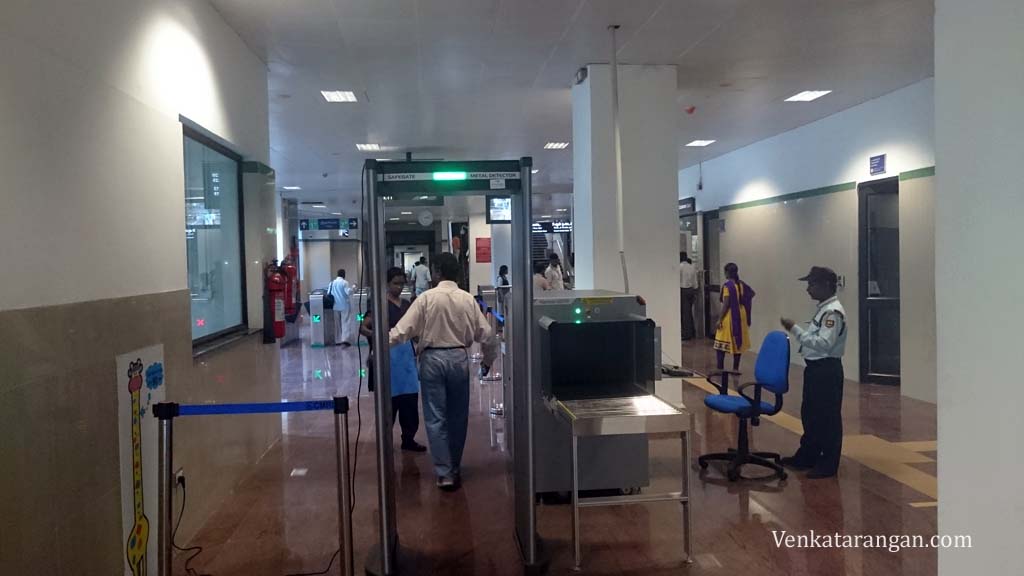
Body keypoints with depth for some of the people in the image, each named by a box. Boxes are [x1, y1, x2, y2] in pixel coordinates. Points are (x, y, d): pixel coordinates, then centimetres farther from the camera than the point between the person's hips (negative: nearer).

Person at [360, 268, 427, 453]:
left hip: (407, 353, 6)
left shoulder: (407, 305, 11)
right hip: (389, 354, -5)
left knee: (410, 398, 7)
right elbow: (362, 328, -10)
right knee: (391, 398, 2)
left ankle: (408, 439, 18)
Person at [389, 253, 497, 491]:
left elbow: (403, 330, -11)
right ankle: (455, 467, 26)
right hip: (459, 358, 2)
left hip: (432, 358, -2)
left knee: (435, 418, 4)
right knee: (458, 416, 15)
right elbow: (486, 333, 2)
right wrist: (487, 360, 18)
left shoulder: (427, 297, -8)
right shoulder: (468, 299, -1)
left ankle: (444, 473, 1)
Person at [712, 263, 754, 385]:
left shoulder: (727, 285, -15)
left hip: (729, 317, -7)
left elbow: (726, 304, -18)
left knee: (720, 346, -3)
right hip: (741, 316, 7)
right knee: (737, 342, 14)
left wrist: (720, 319, -15)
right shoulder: (742, 284, 6)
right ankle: (736, 368, 18)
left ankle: (720, 371, -8)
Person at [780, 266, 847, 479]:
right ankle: (806, 456, 32)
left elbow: (823, 343, -26)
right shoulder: (823, 309, 12)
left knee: (828, 418, 1)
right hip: (815, 368, 10)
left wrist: (795, 330, -25)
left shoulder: (833, 312, -18)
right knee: (809, 414, 19)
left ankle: (828, 465, 12)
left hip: (827, 370, -10)